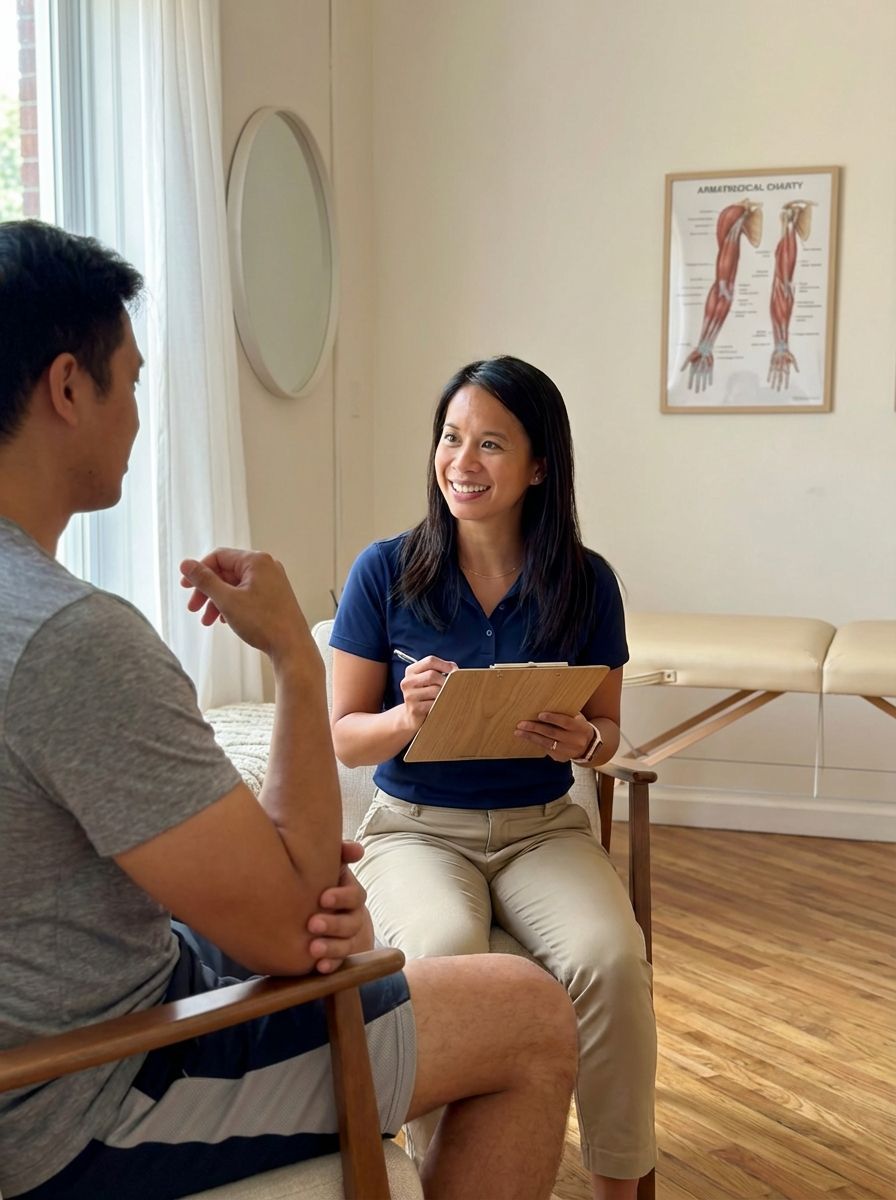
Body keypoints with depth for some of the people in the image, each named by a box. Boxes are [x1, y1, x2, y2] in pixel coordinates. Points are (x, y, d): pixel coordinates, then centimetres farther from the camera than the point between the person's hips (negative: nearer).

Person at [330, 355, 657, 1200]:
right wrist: (409, 716, -23)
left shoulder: (585, 582, -1)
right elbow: (343, 738, -1)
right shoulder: (385, 573, -5)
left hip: (542, 828, 2)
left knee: (610, 956, -27)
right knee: (445, 951, -33)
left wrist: (581, 740, -16)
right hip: (415, 827, -1)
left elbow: (606, 733, 9)